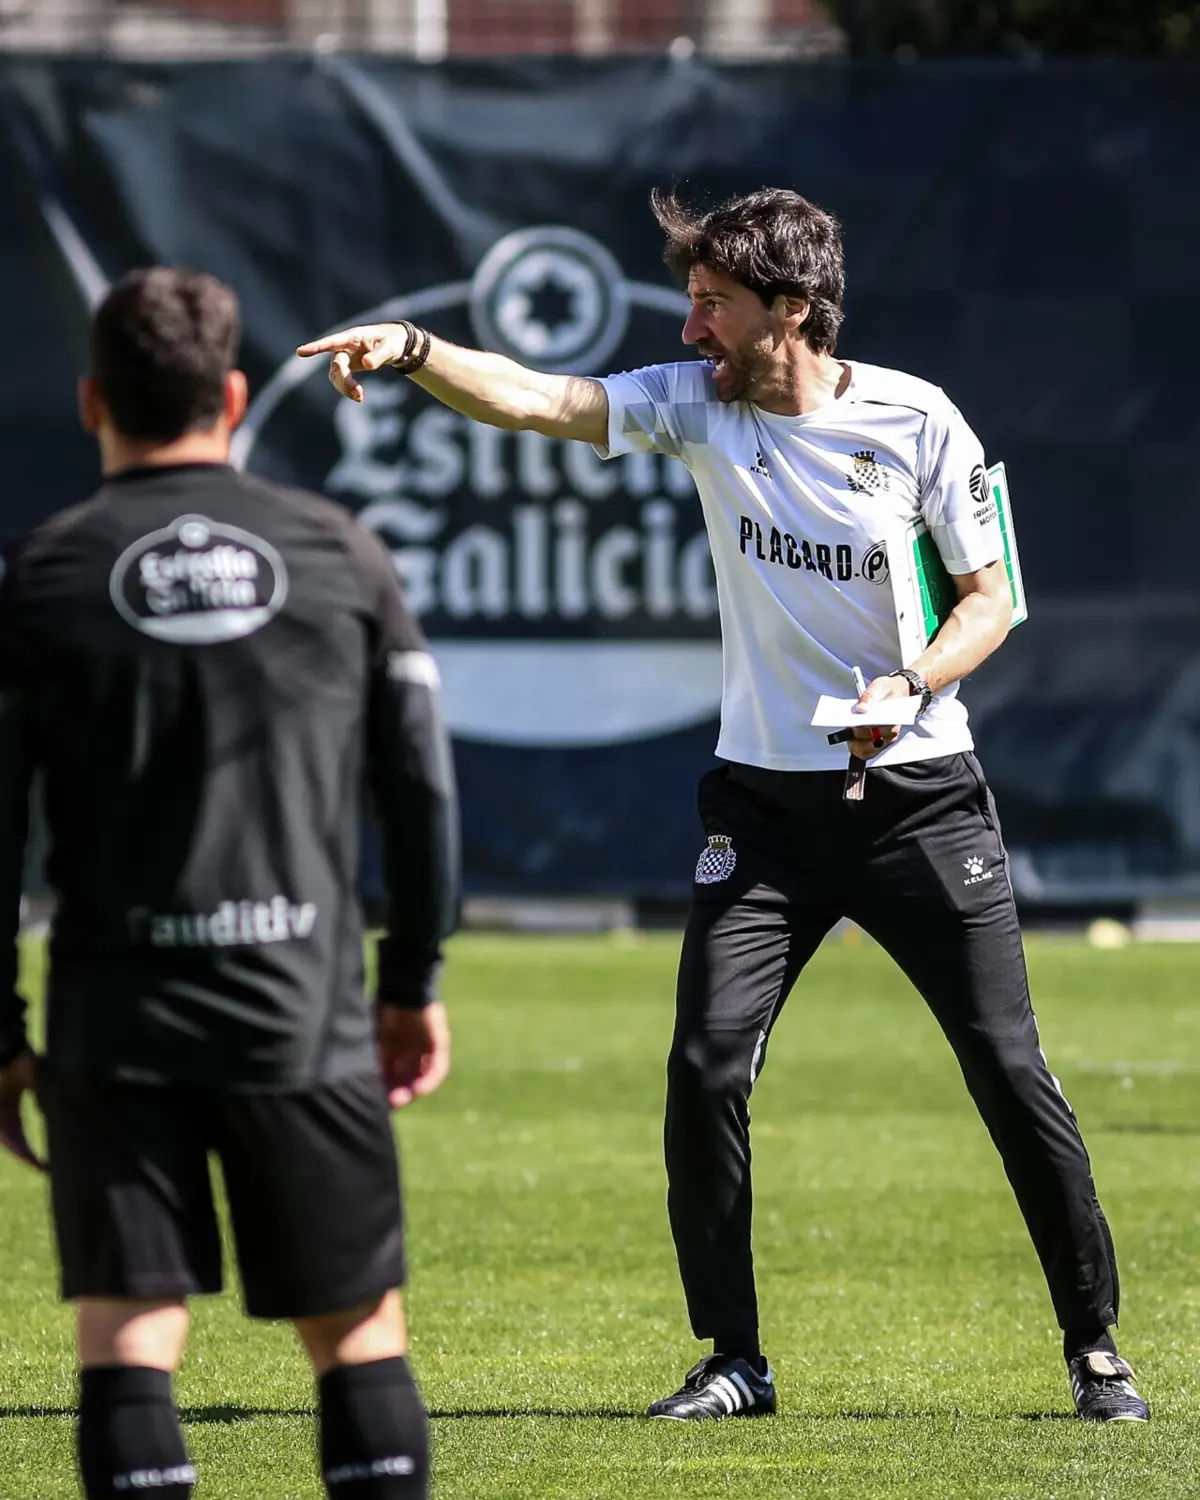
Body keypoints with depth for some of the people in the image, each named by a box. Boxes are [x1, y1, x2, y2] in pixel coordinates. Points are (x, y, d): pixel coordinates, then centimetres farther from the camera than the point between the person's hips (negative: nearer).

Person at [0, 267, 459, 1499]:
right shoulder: (341, 555, 6)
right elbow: (423, 787, 7)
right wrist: (416, 981, 17)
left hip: (116, 1026, -1)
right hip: (308, 1024, 1)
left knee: (125, 1340, 0)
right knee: (359, 1334, 9)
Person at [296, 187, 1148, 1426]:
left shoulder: (915, 422, -9)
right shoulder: (698, 404, -2)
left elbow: (990, 598, -3)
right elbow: (534, 400, -14)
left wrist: (912, 685, -22)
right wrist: (410, 349, -31)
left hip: (918, 798, -2)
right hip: (766, 801, 2)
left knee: (1010, 1072, -3)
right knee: (706, 1068, -9)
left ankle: (1096, 1351, 11)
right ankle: (734, 1362, 3)